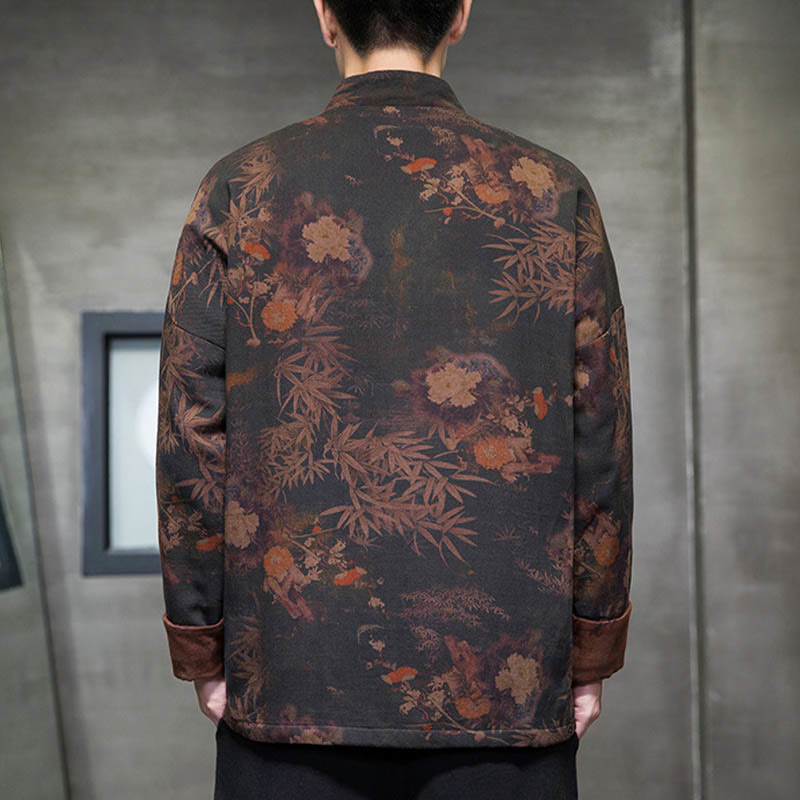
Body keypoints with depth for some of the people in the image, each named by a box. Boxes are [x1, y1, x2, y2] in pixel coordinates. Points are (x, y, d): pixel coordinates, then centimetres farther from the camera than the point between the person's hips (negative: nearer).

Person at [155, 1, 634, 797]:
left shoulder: (239, 192, -2)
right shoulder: (554, 193, -1)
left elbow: (190, 439, -2)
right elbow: (600, 441, 0)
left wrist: (203, 654, 8)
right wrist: (591, 656, 9)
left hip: (289, 680, 0)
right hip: (507, 685, 0)